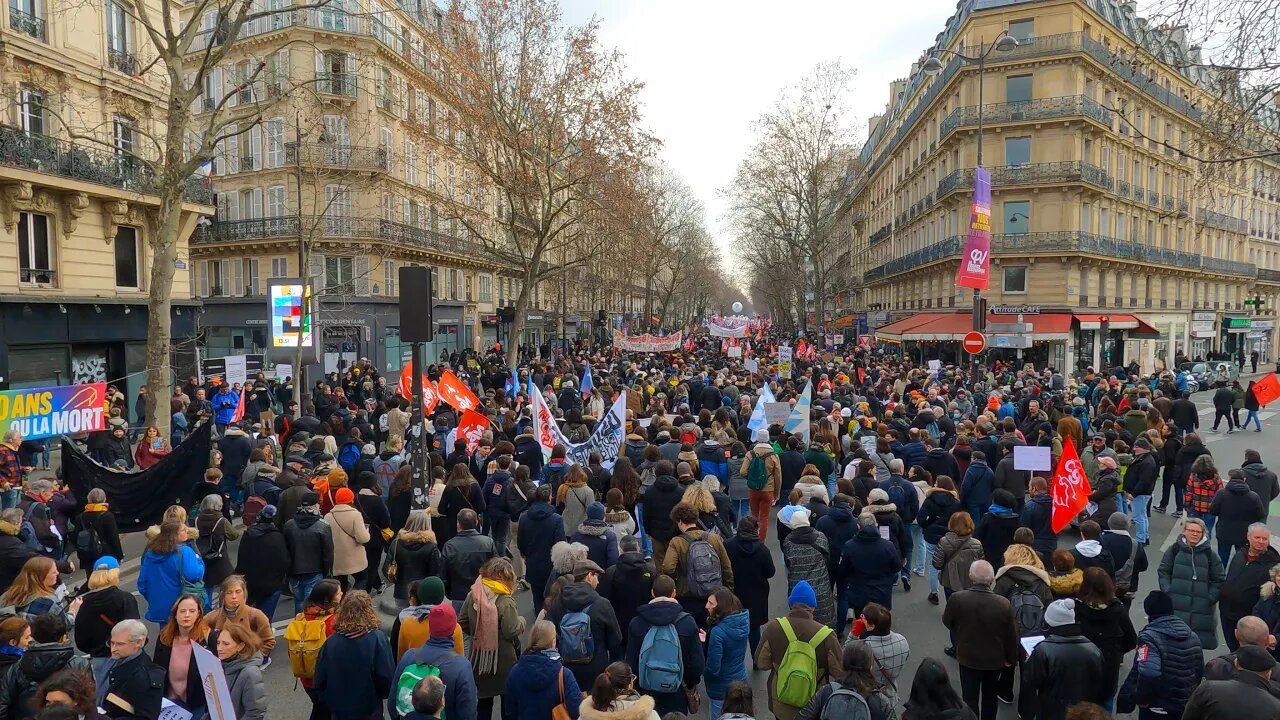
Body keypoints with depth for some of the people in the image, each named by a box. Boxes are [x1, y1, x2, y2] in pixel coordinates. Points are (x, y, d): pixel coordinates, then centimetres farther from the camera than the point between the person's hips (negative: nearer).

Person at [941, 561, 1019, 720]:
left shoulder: (956, 599, -25)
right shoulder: (1004, 604, -25)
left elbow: (947, 622, -5)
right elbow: (1012, 636, -11)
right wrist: (1012, 659, 8)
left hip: (967, 658, -1)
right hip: (995, 660, 1)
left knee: (970, 699, 14)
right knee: (990, 698, 25)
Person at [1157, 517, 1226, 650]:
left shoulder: (1210, 555, 3)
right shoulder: (1174, 550, 2)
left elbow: (1219, 579, 6)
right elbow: (1164, 572, 5)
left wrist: (1211, 598, -3)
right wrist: (1167, 591, -5)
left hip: (1201, 608, 0)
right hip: (1175, 605, 0)